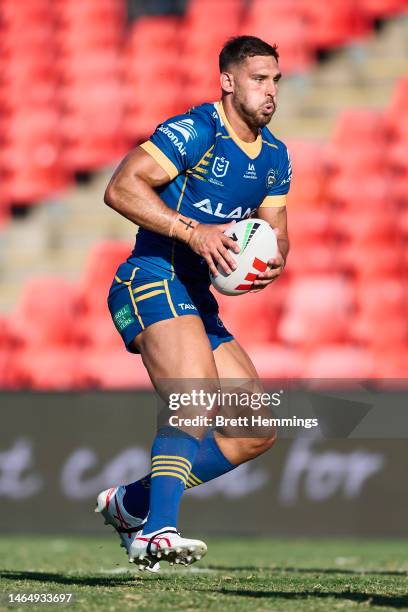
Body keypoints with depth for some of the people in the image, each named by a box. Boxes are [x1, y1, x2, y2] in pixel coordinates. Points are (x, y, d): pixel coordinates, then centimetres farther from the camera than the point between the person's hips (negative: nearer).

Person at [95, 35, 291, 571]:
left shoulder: (275, 156, 14)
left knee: (257, 432, 5)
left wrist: (273, 262, -8)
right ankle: (157, 532, -38)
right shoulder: (194, 131, -11)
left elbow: (275, 231, 17)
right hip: (152, 280, -9)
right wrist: (193, 231, -26)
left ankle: (132, 502, 14)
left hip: (198, 301, 9)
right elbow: (120, 188, -18)